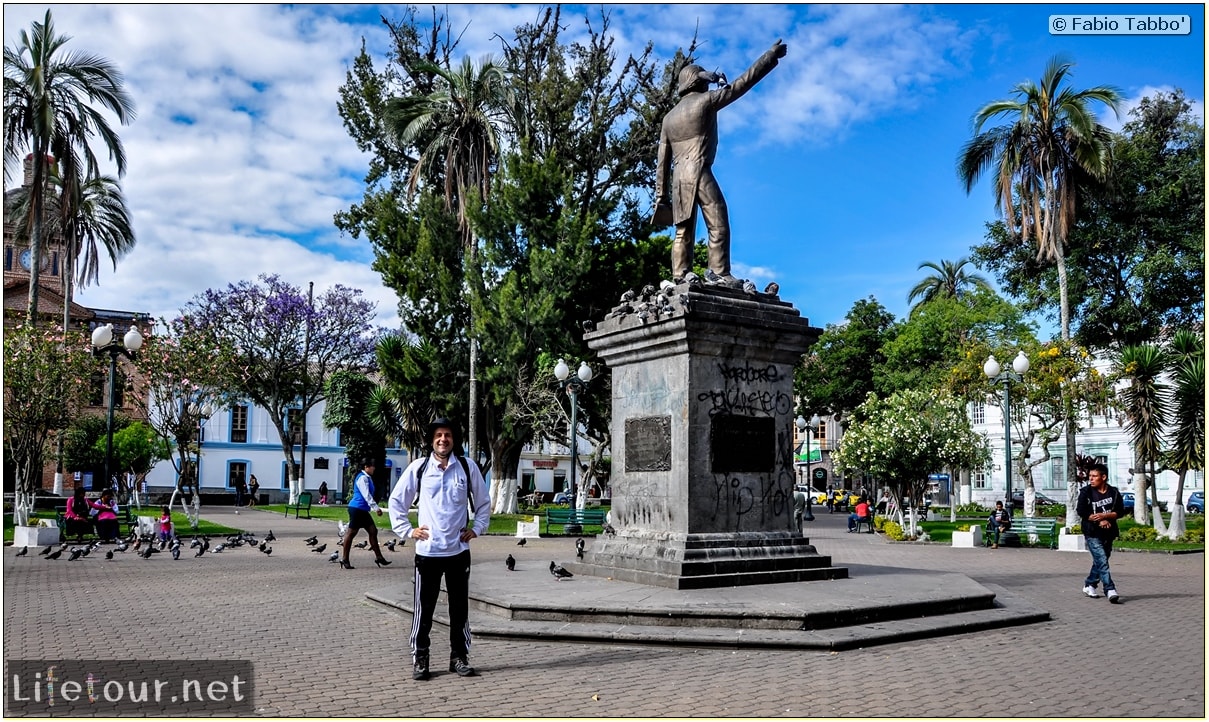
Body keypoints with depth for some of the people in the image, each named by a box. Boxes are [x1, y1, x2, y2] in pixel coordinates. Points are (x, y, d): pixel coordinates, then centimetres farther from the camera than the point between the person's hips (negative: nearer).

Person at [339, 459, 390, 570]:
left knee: (373, 531, 6)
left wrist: (375, 508, 17)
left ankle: (378, 557, 9)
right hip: (357, 508, -10)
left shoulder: (367, 478, 16)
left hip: (362, 510, 10)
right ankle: (344, 559, 6)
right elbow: (366, 495, -21)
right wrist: (376, 508, -23)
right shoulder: (362, 478, -14)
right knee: (351, 532, -2)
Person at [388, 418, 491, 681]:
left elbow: (483, 502, 14)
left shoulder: (468, 468, 1)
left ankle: (459, 656, 21)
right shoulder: (418, 467, -1)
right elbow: (396, 501, 8)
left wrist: (476, 528, 5)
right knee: (423, 608, 4)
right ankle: (419, 658, 17)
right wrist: (407, 530, 1)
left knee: (460, 607, 9)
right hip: (427, 550, -1)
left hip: (459, 550, 1)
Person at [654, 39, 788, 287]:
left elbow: (662, 160, 16)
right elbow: (743, 83, 4)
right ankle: (719, 273, -14)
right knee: (718, 224, -6)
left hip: (679, 178, 7)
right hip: (699, 173, -7)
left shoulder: (669, 116, 20)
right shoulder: (705, 100, 3)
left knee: (683, 231, 3)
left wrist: (660, 195, 15)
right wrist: (771, 55, 12)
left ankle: (679, 279, -4)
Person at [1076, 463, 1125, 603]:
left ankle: (1089, 585, 30)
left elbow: (1120, 512, -2)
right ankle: (1110, 590, -17)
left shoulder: (1114, 492, 2)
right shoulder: (1086, 492, -5)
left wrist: (1104, 516, -17)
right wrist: (1100, 521, -14)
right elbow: (1081, 511, -8)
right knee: (1102, 561, -14)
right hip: (1092, 533, -4)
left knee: (1099, 561, 13)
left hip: (1108, 533, 4)